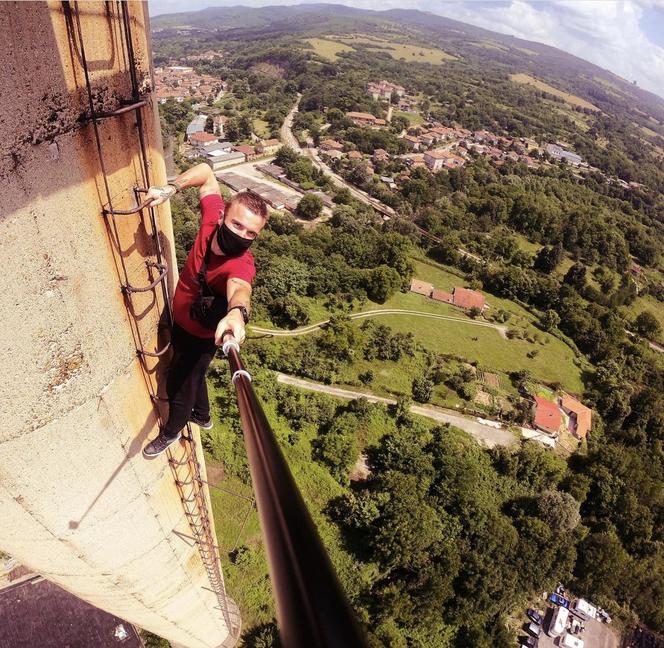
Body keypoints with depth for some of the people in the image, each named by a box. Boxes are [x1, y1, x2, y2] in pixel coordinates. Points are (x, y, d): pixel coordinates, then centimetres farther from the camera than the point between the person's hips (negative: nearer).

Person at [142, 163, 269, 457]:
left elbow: (239, 287, -63)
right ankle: (202, 416, 61)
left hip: (201, 336, -7)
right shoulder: (213, 217, -24)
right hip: (180, 321, 7)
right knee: (191, 375, 31)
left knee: (179, 384, 17)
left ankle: (171, 431, 51)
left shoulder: (242, 264, -40)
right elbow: (206, 173, -9)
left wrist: (237, 312, -85)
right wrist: (170, 189, -22)